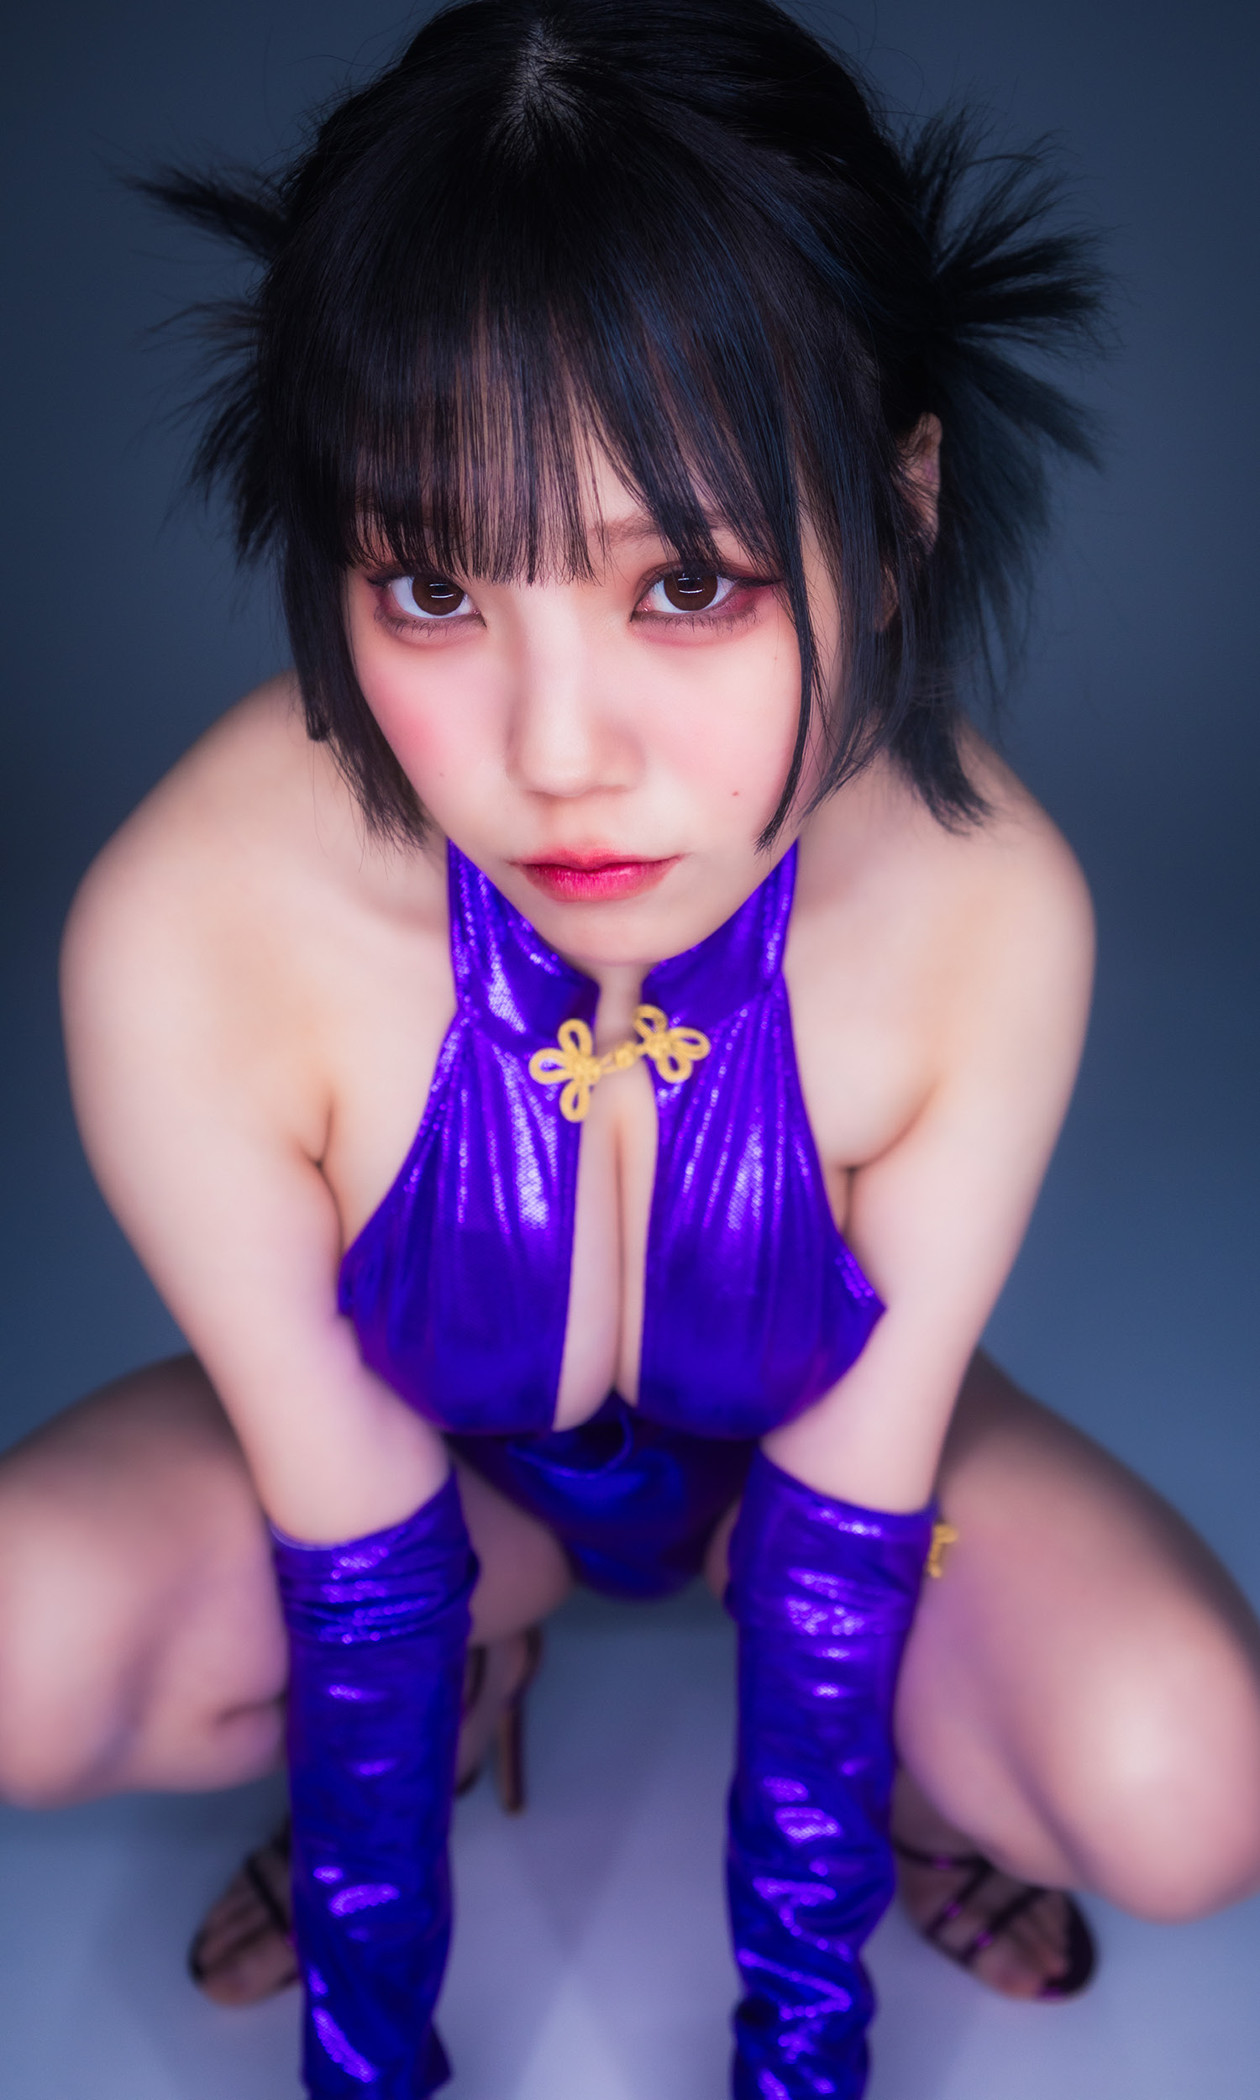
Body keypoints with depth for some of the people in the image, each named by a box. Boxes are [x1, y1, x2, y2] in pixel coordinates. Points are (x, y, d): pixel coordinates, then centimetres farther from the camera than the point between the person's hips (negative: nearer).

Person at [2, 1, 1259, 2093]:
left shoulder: (989, 914, -31)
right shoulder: (190, 937, -34)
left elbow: (843, 1523, -21)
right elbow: (353, 1549, -22)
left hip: (805, 1444, 0)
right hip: (410, 1451, 1)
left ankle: (873, 1765, 12)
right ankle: (473, 1693, 7)